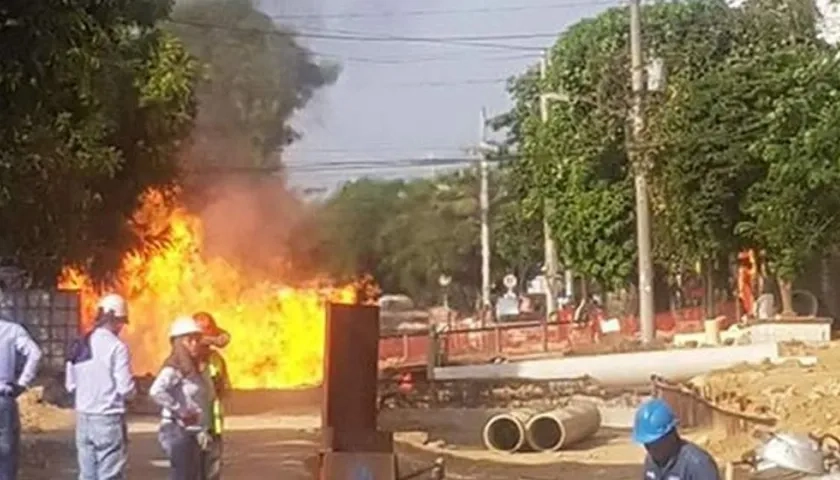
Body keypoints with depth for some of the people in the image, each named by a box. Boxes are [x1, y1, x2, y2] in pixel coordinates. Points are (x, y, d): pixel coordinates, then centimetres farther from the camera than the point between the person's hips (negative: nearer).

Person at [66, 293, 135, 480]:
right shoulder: (117, 347, -13)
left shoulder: (79, 345, 7)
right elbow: (125, 388, -15)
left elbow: (70, 385, 12)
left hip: (83, 418, 7)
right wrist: (132, 390, 6)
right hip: (108, 419, -7)